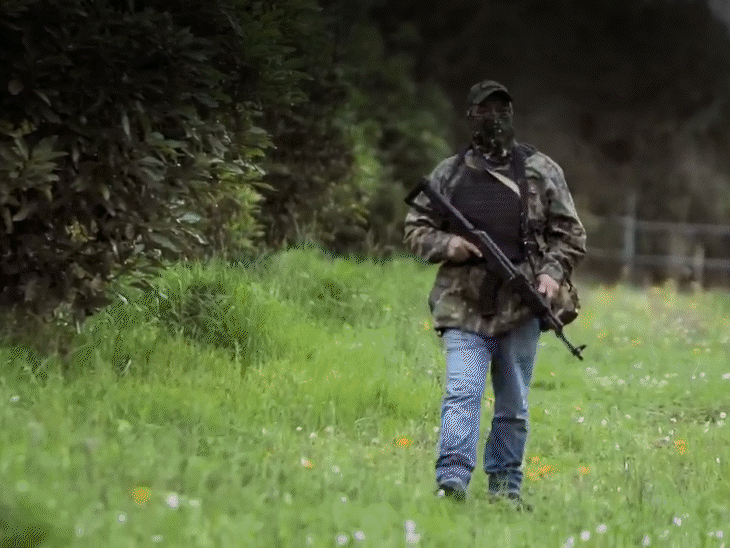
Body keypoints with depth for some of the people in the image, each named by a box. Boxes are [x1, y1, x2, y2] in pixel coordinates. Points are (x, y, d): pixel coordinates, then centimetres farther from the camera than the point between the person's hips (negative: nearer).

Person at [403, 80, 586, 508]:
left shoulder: (542, 172, 9)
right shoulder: (449, 174, 10)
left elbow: (570, 233, 10)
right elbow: (415, 230, 15)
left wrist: (553, 272, -7)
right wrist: (445, 244, -6)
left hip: (521, 308, 1)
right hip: (464, 307, -1)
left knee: (513, 407, 8)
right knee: (462, 394, -15)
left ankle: (507, 488, 17)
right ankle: (451, 482, -22)